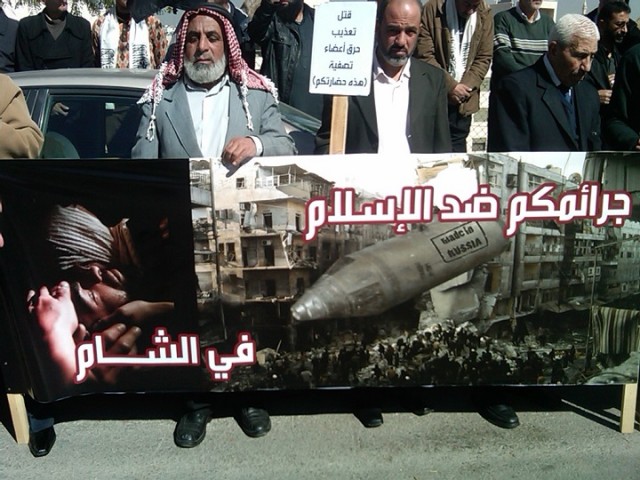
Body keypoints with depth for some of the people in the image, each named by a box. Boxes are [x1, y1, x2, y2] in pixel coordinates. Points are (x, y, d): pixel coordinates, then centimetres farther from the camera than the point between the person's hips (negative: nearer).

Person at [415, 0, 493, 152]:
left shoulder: (485, 15, 2)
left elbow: (484, 57, 3)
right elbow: (424, 55, -11)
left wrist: (466, 86, -12)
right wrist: (450, 86, -16)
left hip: (463, 100, 3)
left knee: (457, 148, 7)